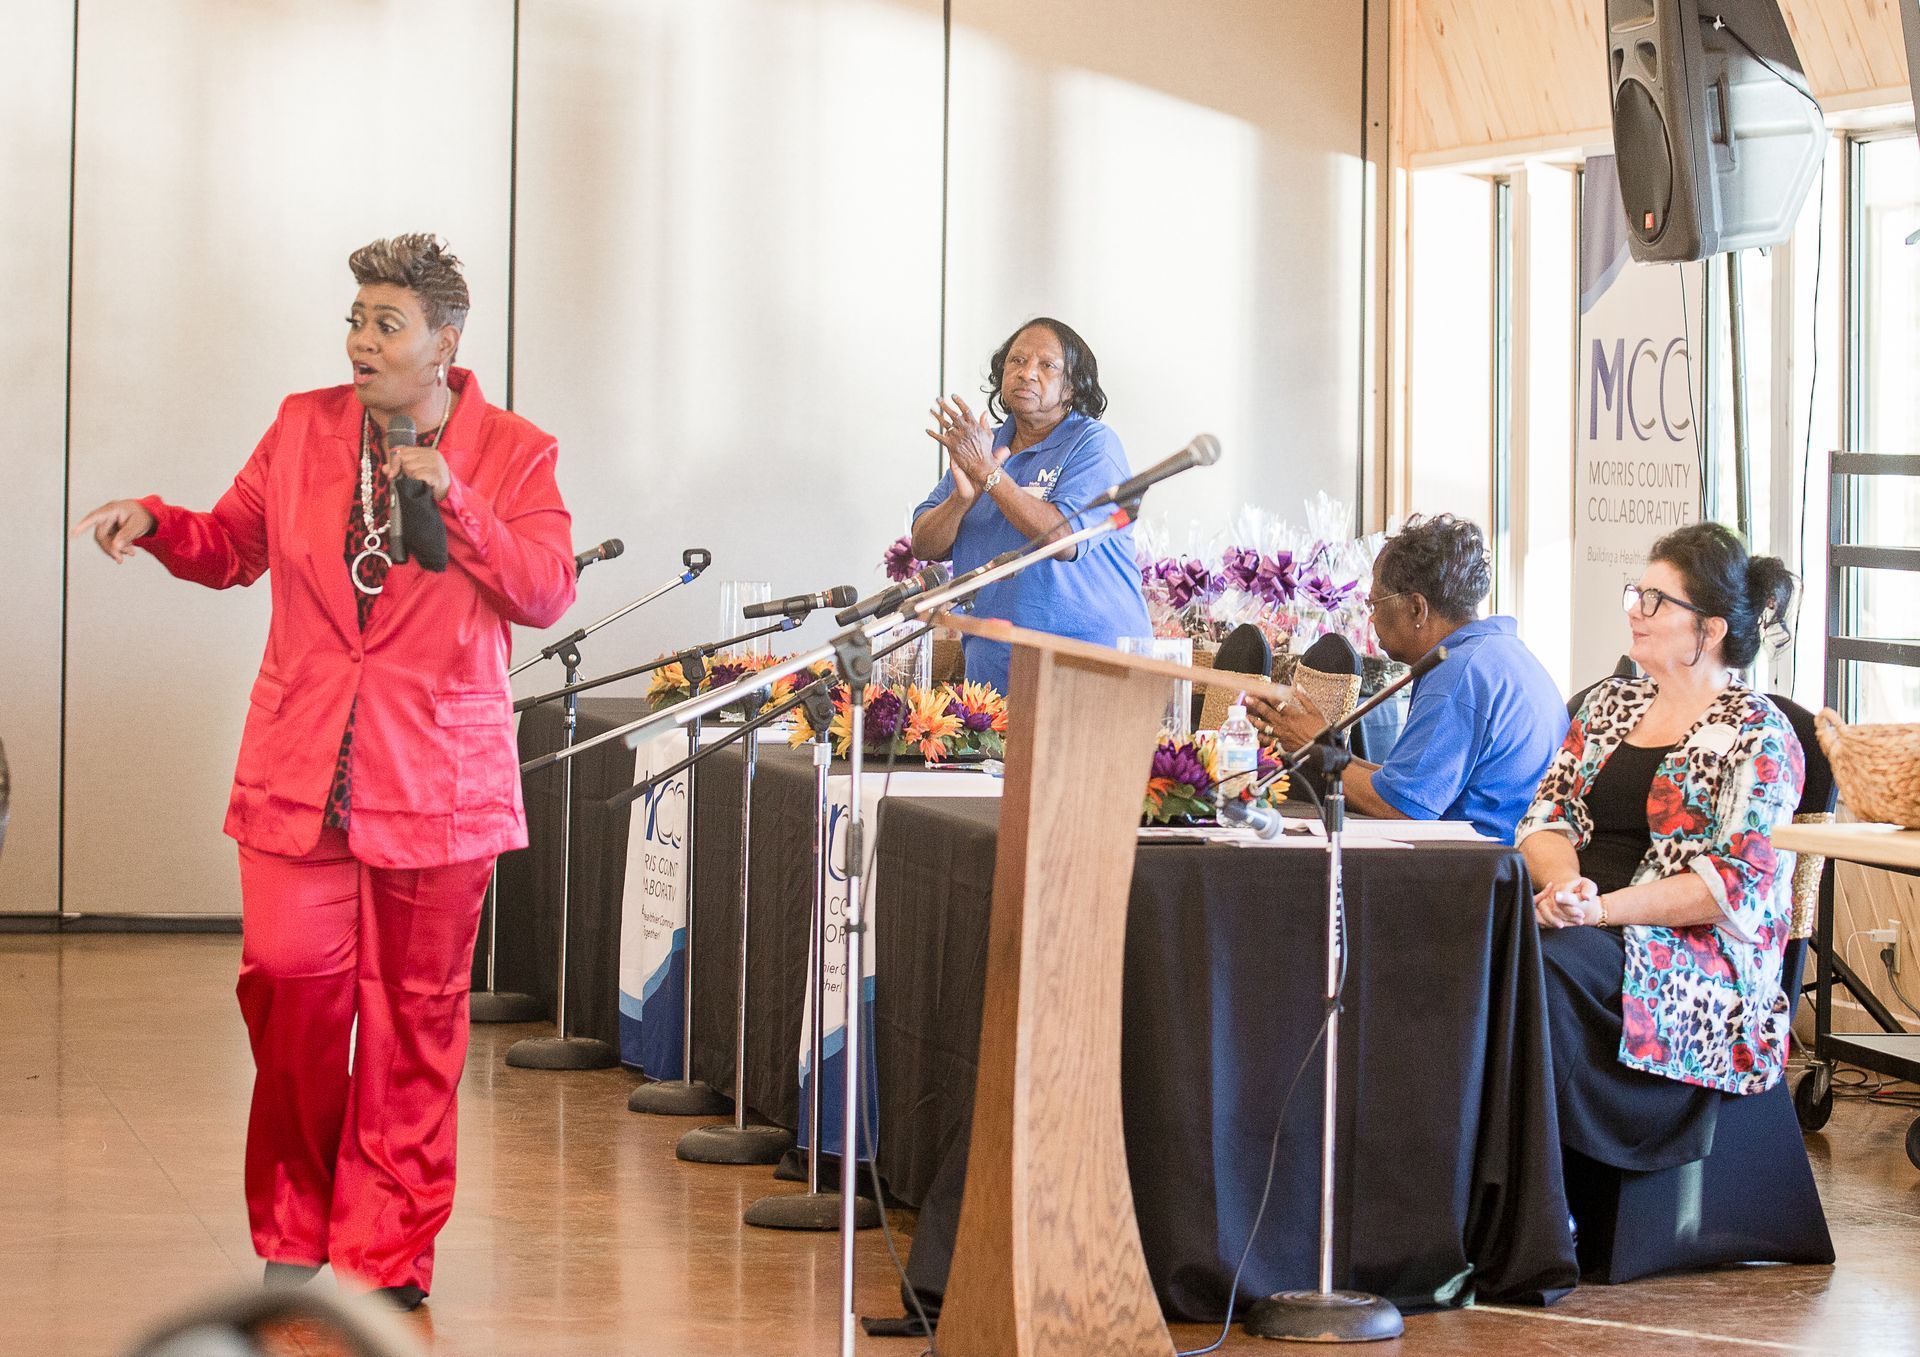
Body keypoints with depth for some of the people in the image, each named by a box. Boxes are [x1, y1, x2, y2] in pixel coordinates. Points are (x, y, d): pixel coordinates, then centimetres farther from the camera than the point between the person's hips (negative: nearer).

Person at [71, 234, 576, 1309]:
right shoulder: (304, 428, 8)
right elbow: (232, 546, 19)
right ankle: (296, 1231, 13)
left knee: (412, 1022, 3)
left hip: (436, 778, -2)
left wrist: (450, 497, -18)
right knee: (290, 988, -6)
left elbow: (549, 593, -10)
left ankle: (388, 1252, 13)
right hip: (300, 774, 2)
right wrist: (156, 523, 0)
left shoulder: (514, 454, 0)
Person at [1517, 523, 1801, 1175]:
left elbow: (1740, 881, -11)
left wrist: (1603, 908, -19)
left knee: (1543, 965, -35)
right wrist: (1564, 881, -11)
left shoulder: (1759, 737, -2)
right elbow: (1546, 814, 13)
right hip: (1578, 920, 5)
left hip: (1695, 954, -5)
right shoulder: (1610, 702, 19)